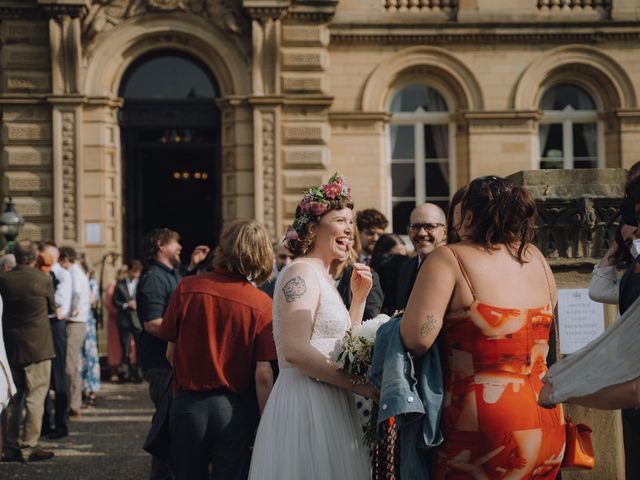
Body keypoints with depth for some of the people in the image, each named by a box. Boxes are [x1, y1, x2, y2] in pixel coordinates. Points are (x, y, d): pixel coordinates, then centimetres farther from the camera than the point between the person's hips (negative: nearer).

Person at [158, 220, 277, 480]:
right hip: (234, 409, -2)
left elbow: (171, 352, 1)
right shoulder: (262, 304, -11)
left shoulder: (186, 288, -7)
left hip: (187, 403, 2)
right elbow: (263, 375, -13)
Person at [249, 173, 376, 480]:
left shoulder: (324, 277, 16)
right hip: (306, 403, -9)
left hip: (327, 406, 9)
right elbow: (295, 350, -23)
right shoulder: (301, 273, -13)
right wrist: (354, 383, -17)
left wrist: (358, 297, 9)